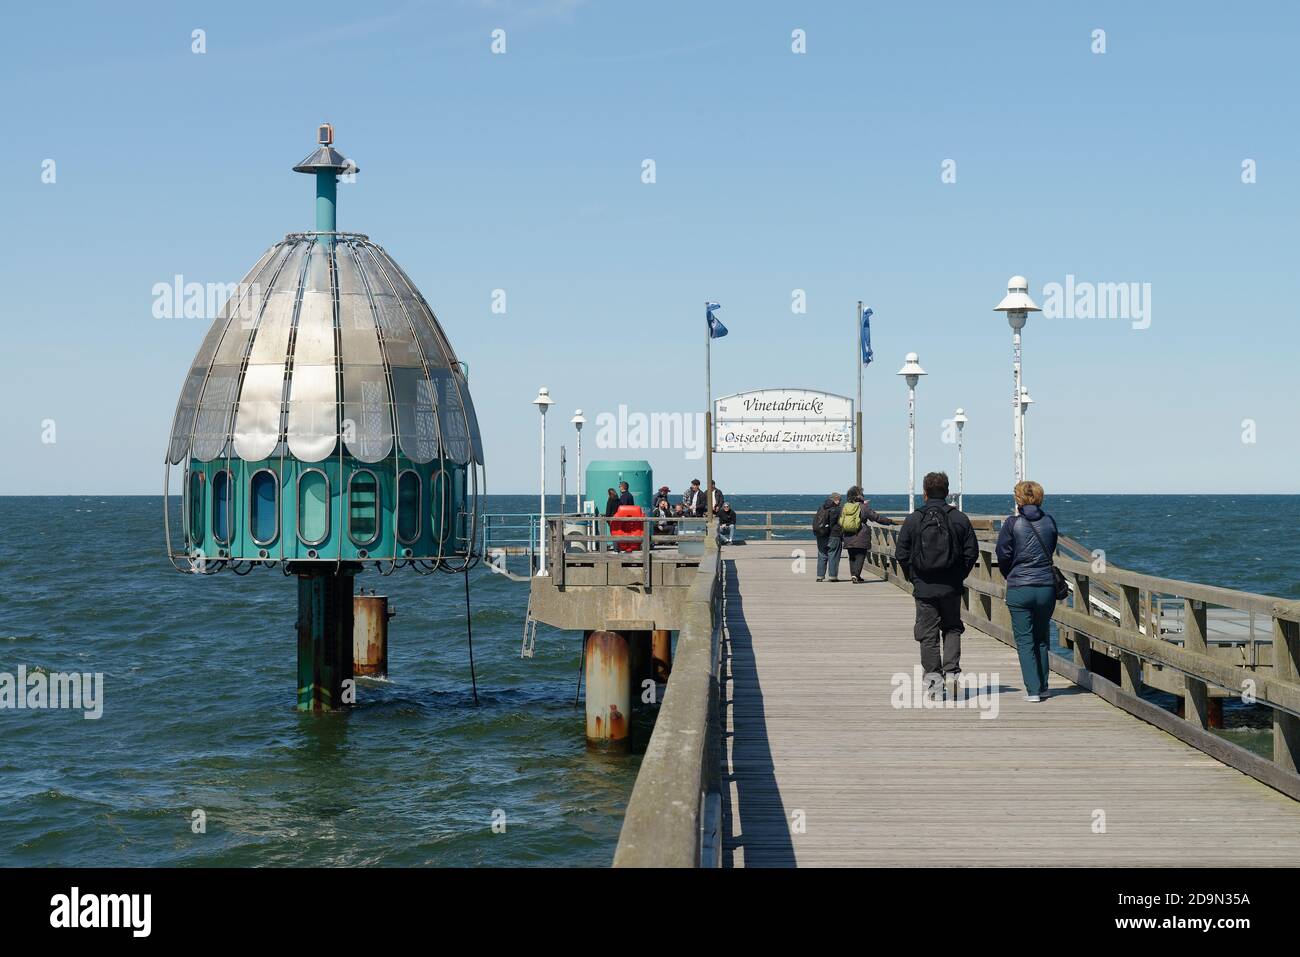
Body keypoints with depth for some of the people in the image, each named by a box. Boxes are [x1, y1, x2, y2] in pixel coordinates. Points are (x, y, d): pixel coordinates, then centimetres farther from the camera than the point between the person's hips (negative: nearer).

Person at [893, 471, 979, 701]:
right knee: (952, 628, 17)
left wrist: (912, 578, 9)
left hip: (924, 587, -1)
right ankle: (951, 670, 2)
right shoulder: (959, 519, -1)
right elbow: (972, 551, -1)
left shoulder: (913, 520, -4)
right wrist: (960, 575, 11)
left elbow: (901, 554, -4)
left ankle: (933, 679, 4)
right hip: (952, 587, 1)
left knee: (928, 634, 5)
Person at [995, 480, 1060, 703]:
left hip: (1019, 589, -3)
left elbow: (1003, 555, -2)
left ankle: (1033, 689, -3)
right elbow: (1051, 550, 13)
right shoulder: (1049, 522, 2)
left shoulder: (1012, 524, -8)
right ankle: (1043, 687, 21)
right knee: (1042, 639, 16)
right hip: (1046, 587, 3)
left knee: (1024, 640, 3)